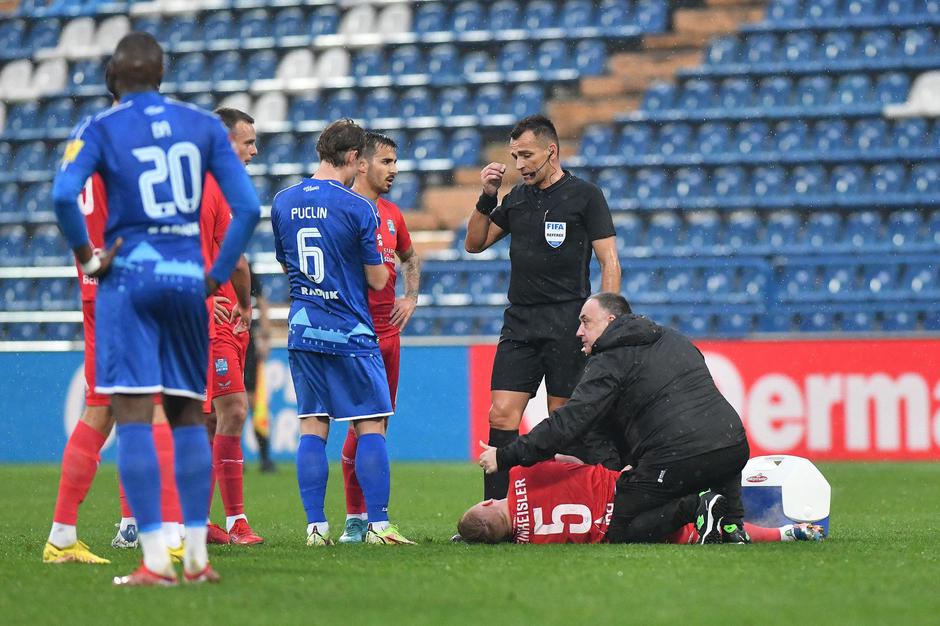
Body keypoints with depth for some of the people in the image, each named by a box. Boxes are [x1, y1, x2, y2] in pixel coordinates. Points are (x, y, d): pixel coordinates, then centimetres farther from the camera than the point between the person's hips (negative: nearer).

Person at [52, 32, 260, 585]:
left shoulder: (100, 130, 0)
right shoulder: (204, 126, 8)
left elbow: (64, 194, -18)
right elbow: (248, 208, 1)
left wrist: (86, 256, -5)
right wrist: (219, 273, 8)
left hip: (130, 275, -3)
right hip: (188, 277, 3)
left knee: (133, 416, -5)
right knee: (188, 415, 12)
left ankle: (156, 559, -12)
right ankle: (197, 556, 9)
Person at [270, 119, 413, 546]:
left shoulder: (283, 203, 4)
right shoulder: (357, 208, -11)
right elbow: (377, 280, -5)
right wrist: (382, 264, 16)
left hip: (302, 330, 5)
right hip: (351, 334, -5)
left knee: (312, 427, 7)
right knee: (371, 425, 1)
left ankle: (315, 526, 3)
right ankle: (377, 525, -4)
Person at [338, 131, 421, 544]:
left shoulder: (392, 214, 14)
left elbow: (409, 257, 33)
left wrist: (411, 297, 17)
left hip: (389, 331, 7)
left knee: (380, 423, 10)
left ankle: (373, 513, 17)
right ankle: (355, 517, -4)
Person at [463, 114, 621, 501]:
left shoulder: (585, 196, -2)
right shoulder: (516, 199, 14)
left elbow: (610, 262, -4)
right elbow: (475, 244, 18)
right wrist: (486, 197, 4)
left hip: (567, 326, -5)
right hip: (519, 324, 5)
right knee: (501, 416, -5)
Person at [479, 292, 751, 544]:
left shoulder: (610, 361, 2)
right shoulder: (675, 340, 25)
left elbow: (569, 422, -7)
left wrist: (506, 457, -3)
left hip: (676, 460, -6)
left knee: (616, 531, 6)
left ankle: (693, 506, -12)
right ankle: (732, 523, 11)